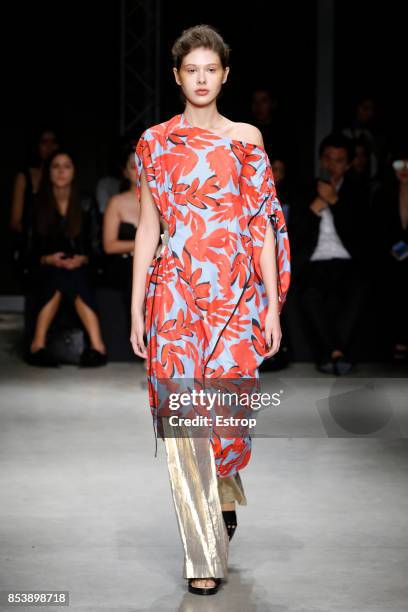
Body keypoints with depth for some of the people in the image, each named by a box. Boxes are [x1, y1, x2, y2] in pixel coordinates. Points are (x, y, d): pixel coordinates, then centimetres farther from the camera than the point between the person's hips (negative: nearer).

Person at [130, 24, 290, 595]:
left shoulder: (246, 139, 6)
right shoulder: (155, 141, 6)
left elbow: (262, 225, 4)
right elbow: (147, 228, 6)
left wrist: (273, 306, 0)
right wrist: (136, 308, 2)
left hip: (237, 293, 0)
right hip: (176, 292, 0)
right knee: (184, 416, -5)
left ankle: (224, 494, 37)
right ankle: (205, 556, 4)